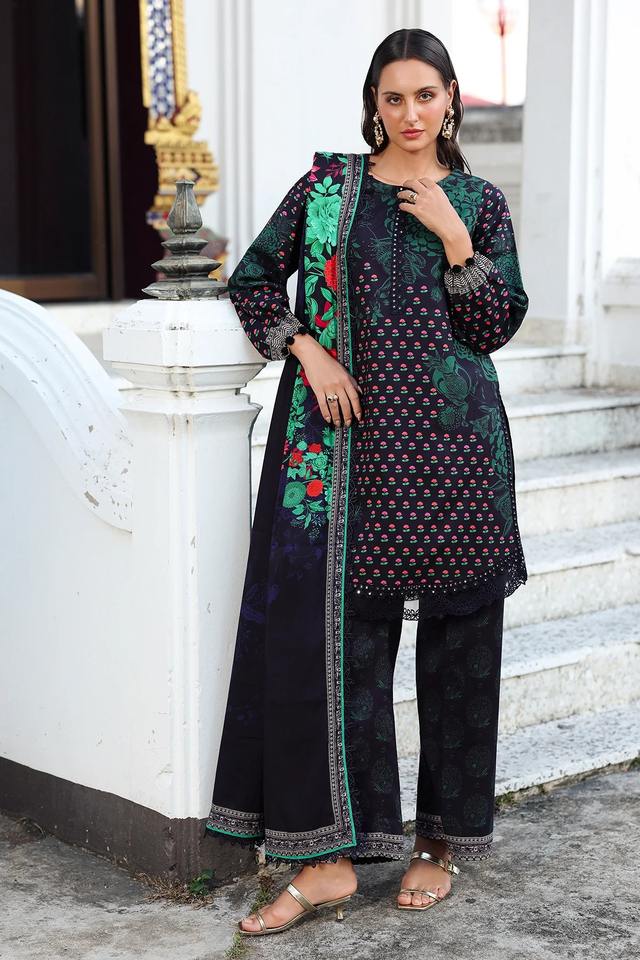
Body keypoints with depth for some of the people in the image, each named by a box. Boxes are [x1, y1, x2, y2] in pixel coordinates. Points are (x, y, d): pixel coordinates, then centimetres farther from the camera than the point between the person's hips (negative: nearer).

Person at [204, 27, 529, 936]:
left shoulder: (480, 203, 8)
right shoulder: (328, 185, 7)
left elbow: (498, 327, 2)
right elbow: (253, 278, 10)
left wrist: (454, 238, -8)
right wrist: (306, 349, -4)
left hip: (454, 448, 1)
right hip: (352, 440, 0)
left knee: (456, 638, 5)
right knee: (340, 633, -3)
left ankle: (442, 837, 20)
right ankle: (330, 857, 4)